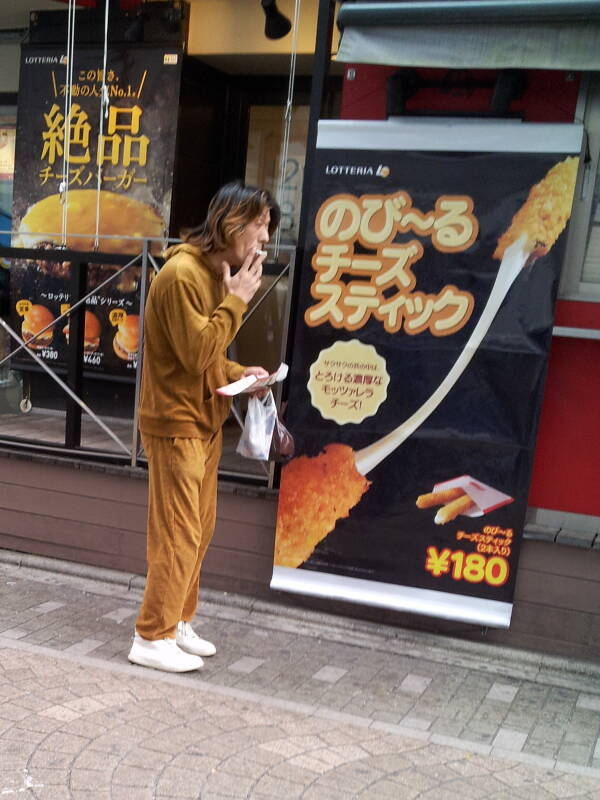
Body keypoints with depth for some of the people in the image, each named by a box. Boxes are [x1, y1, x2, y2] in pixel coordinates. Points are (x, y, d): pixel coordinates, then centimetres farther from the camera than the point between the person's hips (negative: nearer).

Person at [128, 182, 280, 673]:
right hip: (176, 424, -10)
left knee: (200, 530, 14)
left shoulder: (218, 274, 13)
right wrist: (237, 300, -17)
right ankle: (152, 638, 8)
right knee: (177, 535, -4)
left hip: (205, 422, 10)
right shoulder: (183, 274, -18)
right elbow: (196, 354, -23)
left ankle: (177, 622, 27)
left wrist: (239, 373, 1)